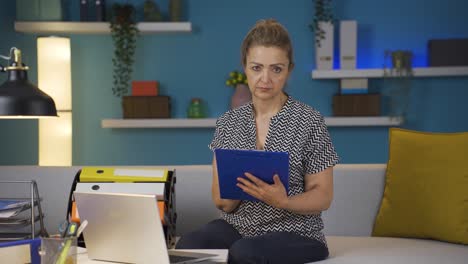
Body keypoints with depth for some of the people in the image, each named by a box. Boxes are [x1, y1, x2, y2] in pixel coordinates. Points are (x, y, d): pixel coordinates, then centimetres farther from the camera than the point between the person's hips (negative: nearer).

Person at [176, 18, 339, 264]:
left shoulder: (309, 121, -5)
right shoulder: (228, 122, 5)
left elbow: (323, 197, -3)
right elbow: (220, 202, 5)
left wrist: (283, 201, -23)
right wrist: (235, 188, -18)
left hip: (294, 233, -2)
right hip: (237, 226, 3)